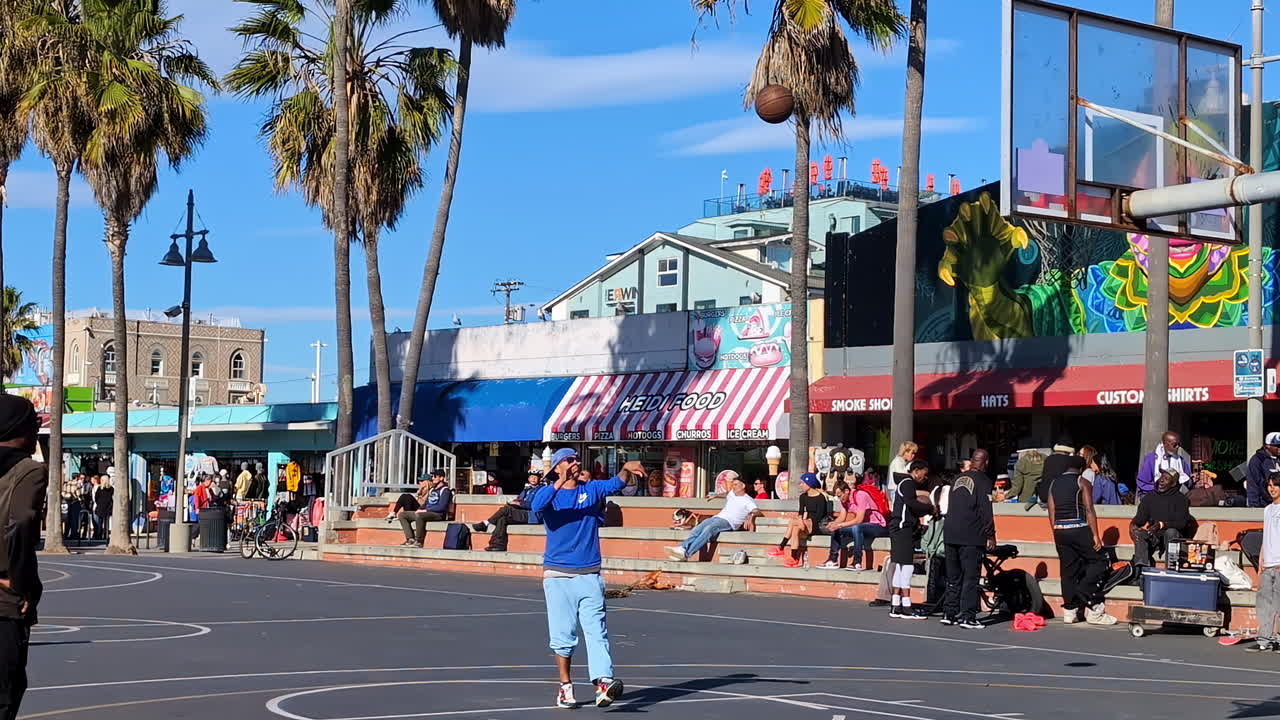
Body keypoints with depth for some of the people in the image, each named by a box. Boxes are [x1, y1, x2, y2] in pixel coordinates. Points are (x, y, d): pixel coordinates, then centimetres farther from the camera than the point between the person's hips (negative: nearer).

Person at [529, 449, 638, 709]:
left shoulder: (592, 489, 10)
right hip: (558, 576, -1)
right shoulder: (549, 493, 3)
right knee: (563, 634, 3)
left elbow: (615, 485, -7)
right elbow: (536, 505, -19)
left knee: (597, 631, -11)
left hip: (589, 575, 1)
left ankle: (603, 683, -23)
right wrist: (560, 482, -32)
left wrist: (626, 470, -28)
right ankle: (565, 687, 14)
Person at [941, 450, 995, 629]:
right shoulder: (983, 481, -6)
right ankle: (967, 617, -8)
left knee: (953, 577, 14)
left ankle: (949, 614, 16)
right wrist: (990, 535, -6)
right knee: (970, 577, -4)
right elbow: (985, 511, -11)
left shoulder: (958, 479, 14)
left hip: (950, 534, 6)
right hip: (972, 536, -6)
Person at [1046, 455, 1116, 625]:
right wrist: (1096, 535, -9)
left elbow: (1052, 512, 12)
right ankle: (1093, 609, -8)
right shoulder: (1082, 482, -2)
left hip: (1059, 530, 6)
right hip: (1079, 529, -6)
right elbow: (1089, 510, -9)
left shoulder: (1053, 483, 15)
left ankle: (1069, 611, 7)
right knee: (1099, 562, 1)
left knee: (1068, 569, 8)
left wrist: (1057, 534, 16)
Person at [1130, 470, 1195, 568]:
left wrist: (1162, 525, -26)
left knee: (1171, 532, -36)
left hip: (1172, 536, -3)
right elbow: (1140, 518, 11)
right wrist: (1134, 524, -14)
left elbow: (1181, 523, -9)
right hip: (1152, 536, 3)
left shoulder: (1180, 499, 2)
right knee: (1139, 534, -29)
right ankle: (1141, 566, -47)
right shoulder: (1149, 497, 13)